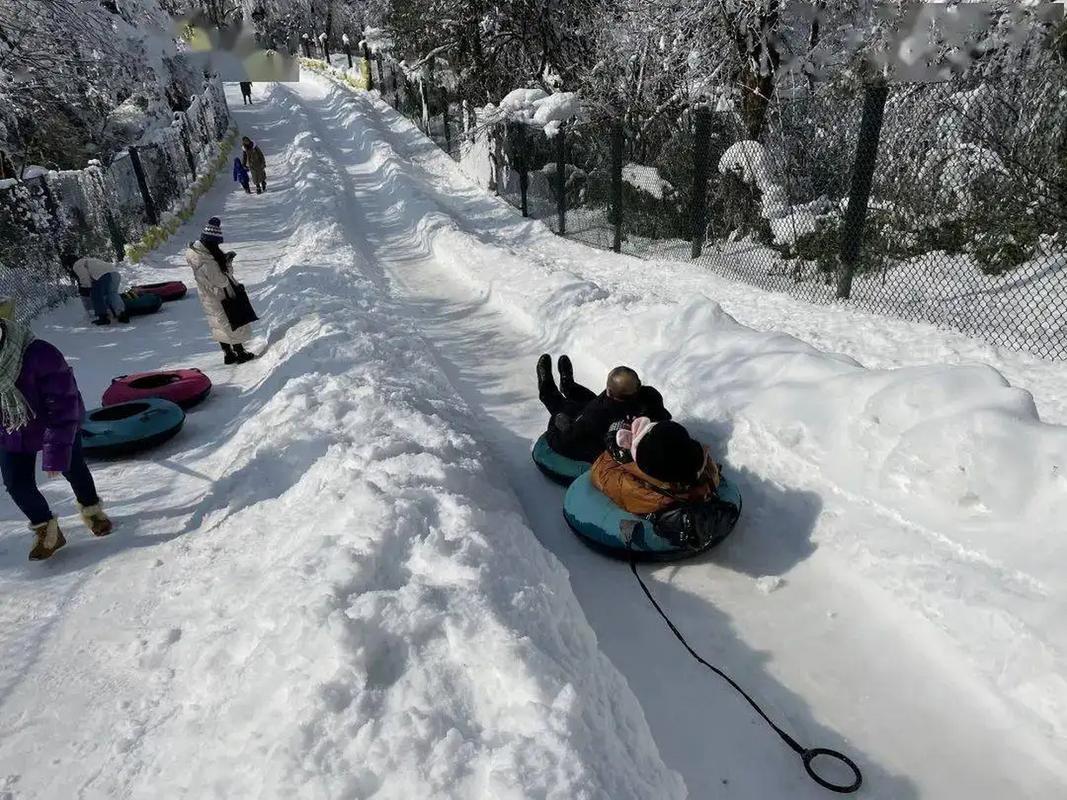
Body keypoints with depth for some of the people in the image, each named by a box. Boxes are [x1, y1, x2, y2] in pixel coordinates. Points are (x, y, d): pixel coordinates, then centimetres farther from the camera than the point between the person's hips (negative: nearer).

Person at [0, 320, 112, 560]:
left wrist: (56, 454, -27)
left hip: (59, 425, -4)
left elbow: (62, 409, -29)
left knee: (72, 468, 13)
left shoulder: (42, 357, -35)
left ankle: (91, 508, 40)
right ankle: (45, 528, 20)